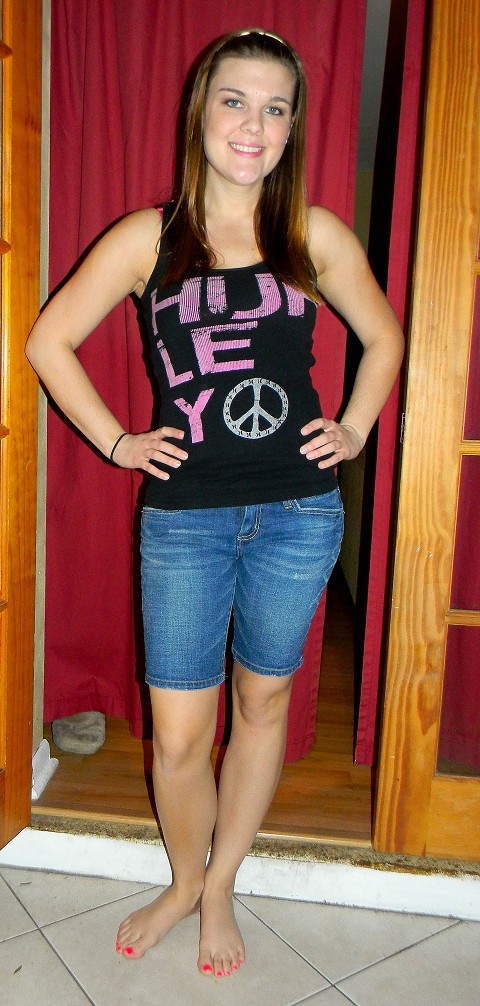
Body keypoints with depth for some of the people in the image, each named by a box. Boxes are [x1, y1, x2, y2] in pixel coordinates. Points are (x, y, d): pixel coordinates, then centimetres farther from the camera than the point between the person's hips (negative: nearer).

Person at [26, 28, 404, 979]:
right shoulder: (148, 237, 2)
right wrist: (117, 442, 1)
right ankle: (183, 881, 35)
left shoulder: (316, 236, 5)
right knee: (179, 735, 4)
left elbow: (384, 339, 18)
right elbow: (48, 340, 6)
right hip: (185, 519, -1)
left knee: (263, 702, 14)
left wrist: (354, 429, 6)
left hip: (298, 514, 2)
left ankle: (219, 889, 37)